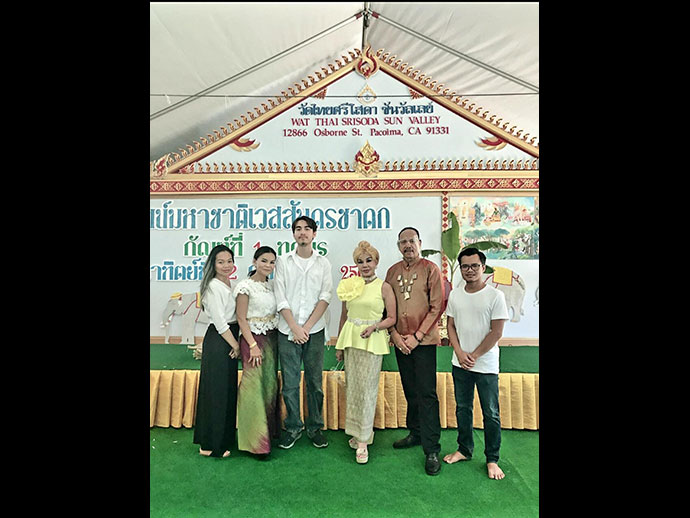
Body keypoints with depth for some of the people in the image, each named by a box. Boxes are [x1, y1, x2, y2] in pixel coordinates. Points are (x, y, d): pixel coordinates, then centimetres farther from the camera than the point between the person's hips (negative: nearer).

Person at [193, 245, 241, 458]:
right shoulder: (214, 286, -16)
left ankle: (223, 438, 32)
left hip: (228, 340, 9)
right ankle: (212, 445, 15)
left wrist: (235, 344, 10)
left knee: (228, 390, 17)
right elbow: (219, 321, -19)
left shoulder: (228, 285, 12)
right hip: (217, 342, -9)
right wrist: (236, 345, -13)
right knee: (217, 391, 0)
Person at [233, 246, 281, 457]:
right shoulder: (245, 286, -10)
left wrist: (278, 338, 5)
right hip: (253, 338, -7)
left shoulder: (271, 285, 9)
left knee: (271, 384, 13)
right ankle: (256, 441, 8)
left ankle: (270, 430, 29)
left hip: (272, 338, 7)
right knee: (255, 386, -4)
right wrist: (253, 345, -16)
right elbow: (241, 319, -12)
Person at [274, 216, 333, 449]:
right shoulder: (283, 262, 4)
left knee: (315, 382, 8)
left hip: (314, 331, 0)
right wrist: (295, 328, -9)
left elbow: (325, 297, -2)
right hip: (287, 331, 0)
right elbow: (281, 299, -2)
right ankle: (293, 427, 24)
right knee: (290, 383, 6)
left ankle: (315, 427, 24)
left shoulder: (323, 263, 5)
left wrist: (307, 327, -10)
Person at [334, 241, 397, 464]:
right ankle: (357, 431, 27)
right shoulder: (349, 284, 8)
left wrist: (374, 327, -17)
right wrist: (339, 344, 14)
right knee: (351, 387, 10)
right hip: (350, 339, 4)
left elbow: (392, 318, 0)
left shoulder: (384, 287, -2)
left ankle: (363, 442, 8)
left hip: (373, 341, -4)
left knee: (367, 389, -3)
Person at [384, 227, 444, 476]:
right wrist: (394, 334, -2)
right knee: (410, 391, 15)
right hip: (400, 341, 5)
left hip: (423, 341, -4)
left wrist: (417, 336, -12)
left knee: (426, 394, -3)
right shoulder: (393, 271, 9)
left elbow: (437, 307, -8)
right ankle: (415, 433, 32)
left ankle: (432, 450, 6)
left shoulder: (430, 269, -4)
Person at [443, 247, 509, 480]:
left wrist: (474, 356, -11)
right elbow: (451, 327, 7)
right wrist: (460, 353, -6)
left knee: (491, 413, 6)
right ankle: (464, 450, 33)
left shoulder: (495, 295, -11)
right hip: (460, 364, 4)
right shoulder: (455, 295, 3)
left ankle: (492, 460, 23)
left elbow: (496, 332, -12)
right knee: (462, 408, 16)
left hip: (486, 365, -4)